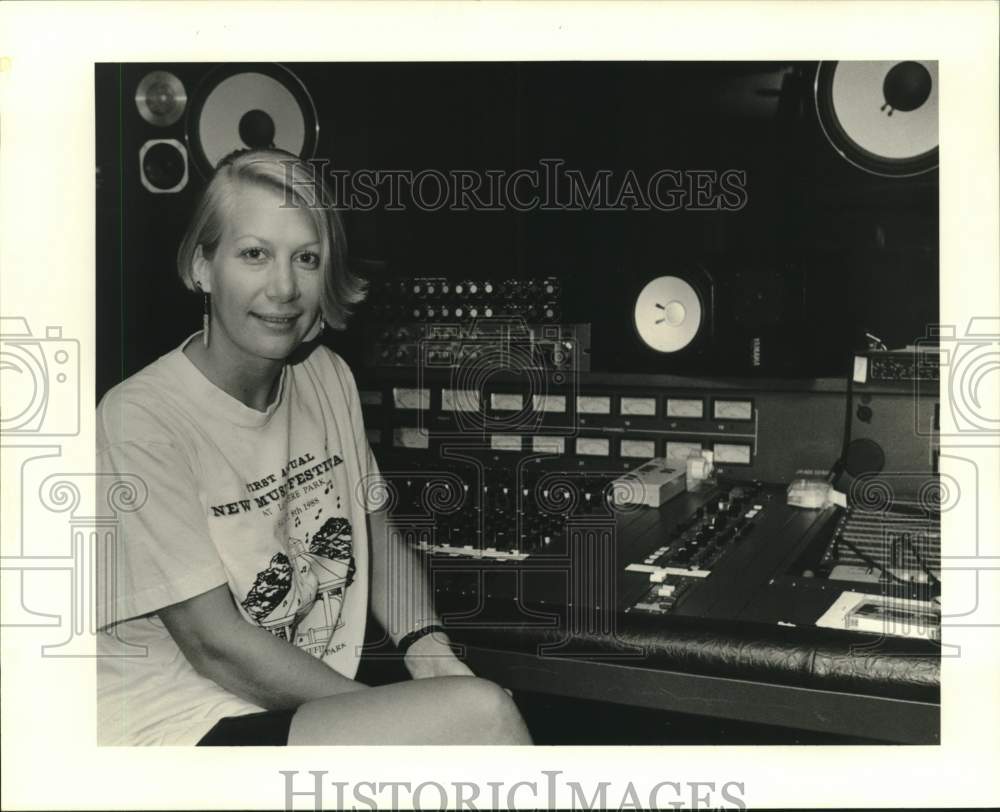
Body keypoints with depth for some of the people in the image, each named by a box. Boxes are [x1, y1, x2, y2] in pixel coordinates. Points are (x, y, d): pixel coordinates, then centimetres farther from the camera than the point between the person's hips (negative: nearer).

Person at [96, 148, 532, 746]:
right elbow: (214, 644, -17)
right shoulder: (141, 420, -17)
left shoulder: (329, 377, 4)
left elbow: (380, 536, 12)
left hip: (322, 697, 6)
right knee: (484, 714, -23)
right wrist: (398, 717, -17)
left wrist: (428, 648, -7)